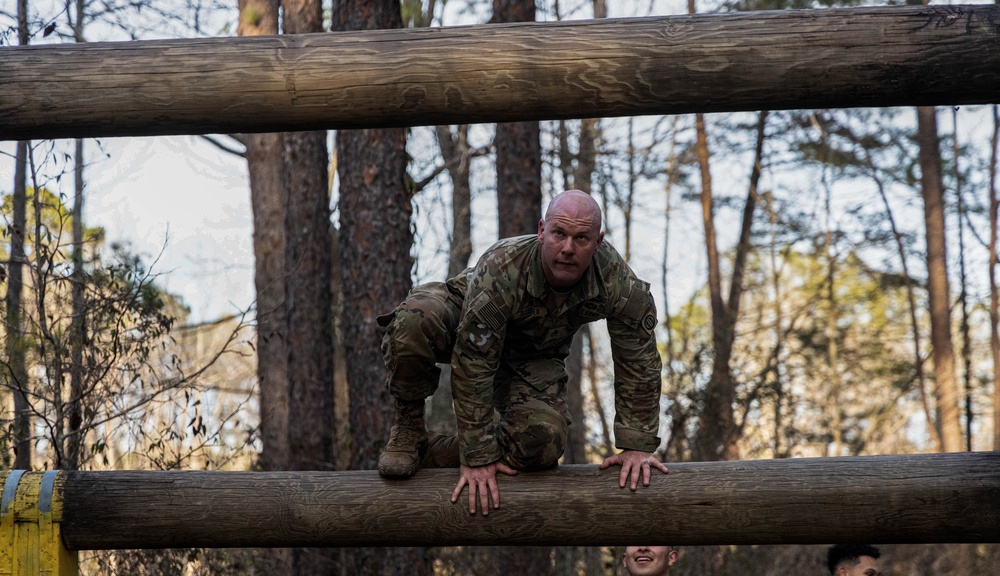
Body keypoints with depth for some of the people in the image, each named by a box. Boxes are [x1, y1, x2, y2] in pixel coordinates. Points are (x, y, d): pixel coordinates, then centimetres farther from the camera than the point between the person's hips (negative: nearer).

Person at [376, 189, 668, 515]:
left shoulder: (616, 280, -30)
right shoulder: (499, 271, -39)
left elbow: (639, 361, -17)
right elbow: (474, 367, -36)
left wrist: (637, 446, -20)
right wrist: (478, 458, -34)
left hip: (534, 357, 3)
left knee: (543, 440, -27)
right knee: (416, 319, -38)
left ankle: (437, 452, -2)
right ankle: (409, 431, -12)